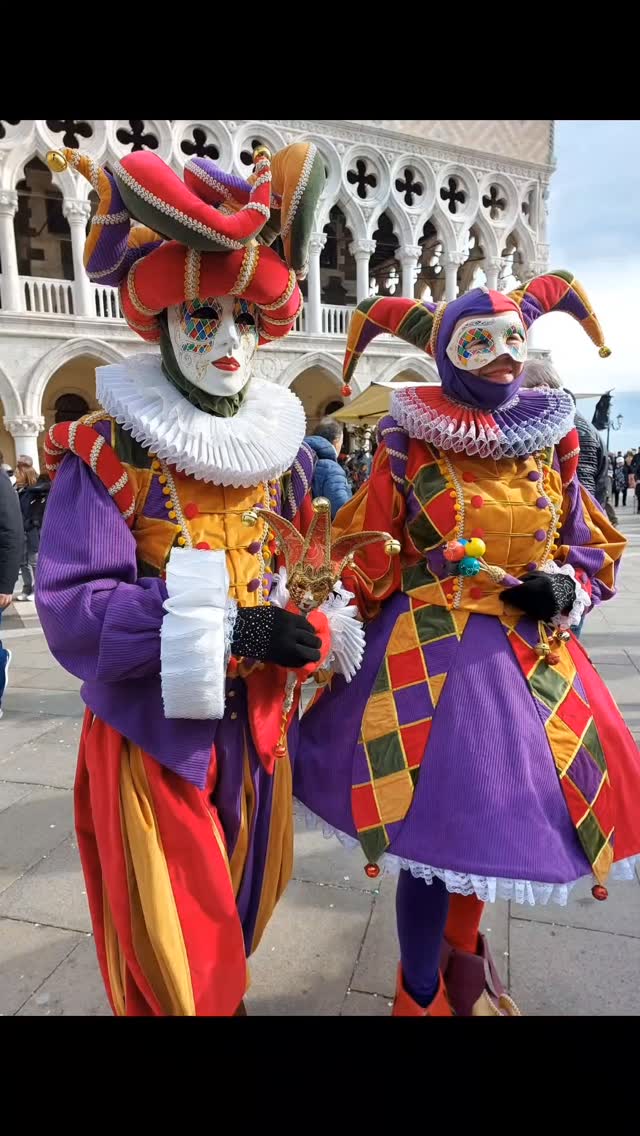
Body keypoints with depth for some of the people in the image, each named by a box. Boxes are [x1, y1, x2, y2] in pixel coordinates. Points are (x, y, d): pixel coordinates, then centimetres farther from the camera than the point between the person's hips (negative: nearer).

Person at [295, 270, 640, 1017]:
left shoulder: (552, 442, 5)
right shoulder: (409, 446, -8)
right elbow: (365, 562, -4)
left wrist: (563, 589, -7)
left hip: (531, 657, 5)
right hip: (432, 657, -4)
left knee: (494, 816, 17)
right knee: (437, 827, 2)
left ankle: (460, 954, 50)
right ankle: (421, 997, 34)